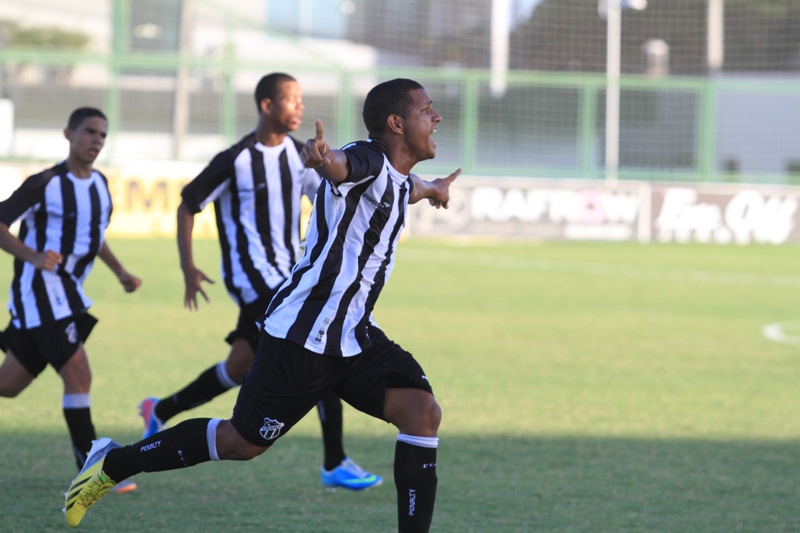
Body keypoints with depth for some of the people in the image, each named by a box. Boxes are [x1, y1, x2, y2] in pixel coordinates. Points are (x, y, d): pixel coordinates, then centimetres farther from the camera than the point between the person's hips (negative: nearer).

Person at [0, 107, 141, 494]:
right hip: (39, 290, -8)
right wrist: (33, 257, -26)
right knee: (78, 374, -16)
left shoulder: (99, 184, 11)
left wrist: (120, 273, 17)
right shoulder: (46, 184, -12)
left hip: (68, 295, 8)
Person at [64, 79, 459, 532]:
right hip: (303, 336, -8)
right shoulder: (370, 161, -17)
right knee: (242, 442, 2)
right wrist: (324, 157, -68)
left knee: (423, 411, -13)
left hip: (356, 336, 8)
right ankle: (112, 464, 20)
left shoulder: (399, 181, 11)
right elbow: (342, 166, -44)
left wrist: (432, 188, 63)